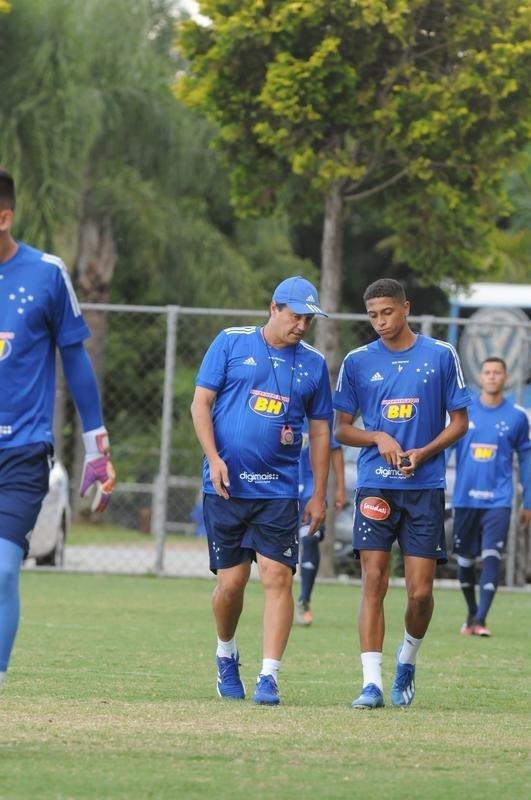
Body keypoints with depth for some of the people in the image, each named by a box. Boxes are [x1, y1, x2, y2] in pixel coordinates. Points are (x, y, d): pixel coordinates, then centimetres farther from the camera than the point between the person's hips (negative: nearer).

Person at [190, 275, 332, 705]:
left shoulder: (313, 363, 9)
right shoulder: (232, 343, 2)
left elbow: (320, 430, 13)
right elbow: (201, 402, 1)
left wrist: (319, 495, 9)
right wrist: (213, 458, -11)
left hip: (279, 489, 1)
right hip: (227, 487, -1)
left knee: (278, 577, -11)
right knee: (231, 581, 1)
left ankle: (269, 677, -12)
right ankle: (226, 658, 27)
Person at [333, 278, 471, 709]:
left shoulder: (441, 356, 2)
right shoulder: (357, 362, 5)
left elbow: (459, 422, 6)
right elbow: (342, 429, 11)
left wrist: (422, 454, -10)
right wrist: (378, 438, -9)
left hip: (425, 485, 0)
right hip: (375, 486, 1)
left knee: (420, 591, -2)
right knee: (374, 583, -9)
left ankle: (408, 659, 26)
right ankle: (372, 682, -10)